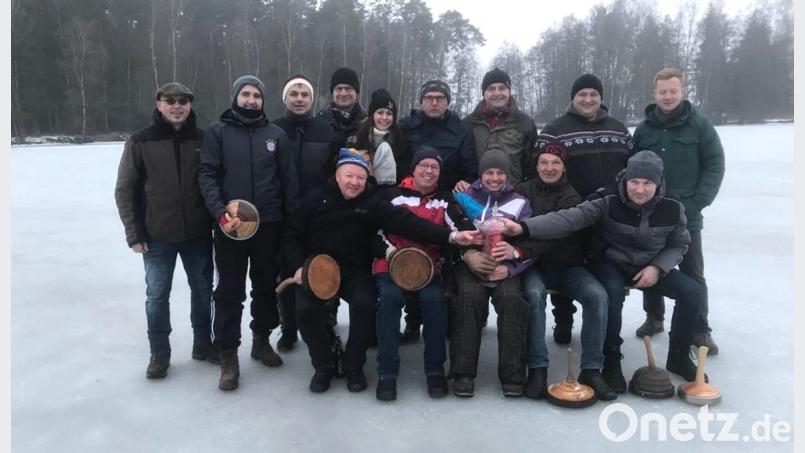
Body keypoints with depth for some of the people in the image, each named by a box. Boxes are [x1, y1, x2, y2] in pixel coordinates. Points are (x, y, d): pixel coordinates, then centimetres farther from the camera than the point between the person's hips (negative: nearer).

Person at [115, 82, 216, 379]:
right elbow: (125, 190, -1)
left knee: (202, 290, 12)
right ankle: (159, 353, 24)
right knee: (157, 296, 7)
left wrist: (217, 222, 2)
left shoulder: (203, 140, 0)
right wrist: (134, 233, -5)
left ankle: (203, 344, 30)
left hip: (198, 234, 2)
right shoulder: (140, 142, -4)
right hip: (158, 237, -1)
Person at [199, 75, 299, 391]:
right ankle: (228, 355, 12)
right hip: (230, 225, -2)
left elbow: (288, 179, 7)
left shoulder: (276, 135, 9)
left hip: (269, 224, 3)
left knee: (267, 286, 13)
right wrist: (220, 211, -19)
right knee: (230, 291, 2)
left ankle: (261, 339, 32)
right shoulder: (218, 131, 3)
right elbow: (207, 174, -5)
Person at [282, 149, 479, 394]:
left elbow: (407, 222, -17)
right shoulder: (316, 198, 0)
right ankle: (324, 365, 6)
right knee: (306, 309, -22)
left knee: (365, 305, -26)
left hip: (355, 272, 0)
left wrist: (450, 236, -30)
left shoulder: (373, 201, -3)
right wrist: (299, 266, -10)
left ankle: (354, 366, 1)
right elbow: (292, 235, 7)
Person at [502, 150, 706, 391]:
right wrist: (524, 227, -49)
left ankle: (678, 357, 9)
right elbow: (569, 218, -34)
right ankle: (612, 361, -14)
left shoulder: (672, 210, -12)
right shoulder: (609, 204, -22)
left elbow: (679, 244, 5)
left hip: (651, 266, 4)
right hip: (611, 264, -3)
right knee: (613, 292, -35)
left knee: (694, 291, -12)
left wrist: (657, 267, -15)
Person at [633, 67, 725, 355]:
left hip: (686, 215, -2)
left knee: (692, 274, 4)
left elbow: (715, 166, -2)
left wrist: (697, 203, -11)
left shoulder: (700, 126, 0)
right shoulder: (644, 129, 7)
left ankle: (700, 330, 13)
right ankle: (654, 318, 28)